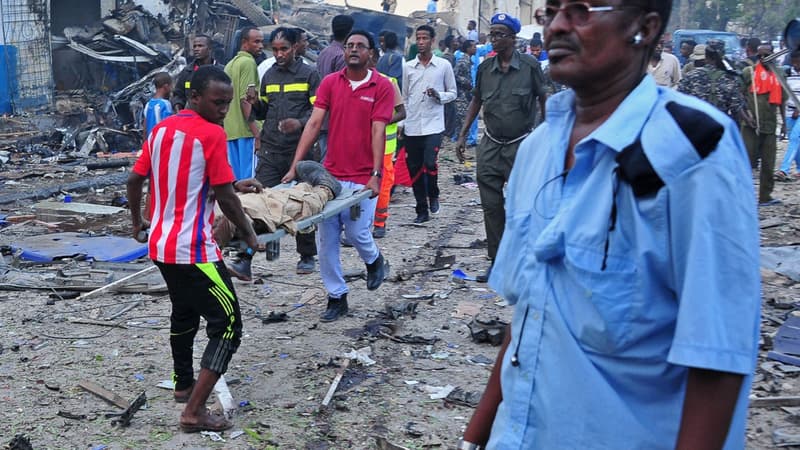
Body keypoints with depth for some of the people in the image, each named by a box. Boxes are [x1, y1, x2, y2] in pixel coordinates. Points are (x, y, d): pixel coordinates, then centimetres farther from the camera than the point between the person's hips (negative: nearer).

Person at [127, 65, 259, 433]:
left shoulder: (161, 129, 8)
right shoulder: (212, 134, -15)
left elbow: (134, 180, 12)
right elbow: (225, 196, -15)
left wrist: (137, 222, 27)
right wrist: (249, 235, -2)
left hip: (161, 245, 9)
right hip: (194, 249, -9)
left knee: (184, 312, 28)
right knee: (227, 324, -2)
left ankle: (184, 385, 44)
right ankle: (194, 411, -7)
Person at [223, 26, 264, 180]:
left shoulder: (230, 64, 19)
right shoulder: (248, 62, -8)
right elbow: (246, 99, -16)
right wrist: (256, 133, -17)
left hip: (229, 130, 9)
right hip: (245, 131, -9)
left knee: (234, 178, 11)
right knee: (248, 179, -8)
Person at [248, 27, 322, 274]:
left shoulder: (309, 74, 1)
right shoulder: (269, 75, 16)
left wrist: (300, 122, -21)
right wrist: (256, 104, 0)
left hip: (298, 149, -3)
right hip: (270, 151, 3)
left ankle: (307, 256, 18)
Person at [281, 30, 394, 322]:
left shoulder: (382, 86, -3)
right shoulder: (330, 83, 4)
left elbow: (378, 131, -9)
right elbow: (314, 123, 0)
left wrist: (375, 175, -16)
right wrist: (295, 166, -7)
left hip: (363, 177, -3)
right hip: (331, 174, 3)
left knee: (356, 232, -5)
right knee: (326, 238, 3)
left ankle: (374, 260, 31)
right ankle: (336, 297, 17)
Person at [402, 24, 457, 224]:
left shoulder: (444, 65, 1)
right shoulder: (409, 67, 9)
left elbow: (453, 93, 7)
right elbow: (405, 98, 15)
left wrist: (439, 95, -13)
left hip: (433, 125, -3)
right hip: (412, 126, 3)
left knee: (430, 163, -18)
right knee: (414, 169, 5)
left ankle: (433, 195, 13)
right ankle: (422, 211, 17)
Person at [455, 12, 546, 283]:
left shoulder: (530, 66, -7)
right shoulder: (485, 68, 4)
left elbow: (544, 100, 0)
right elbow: (476, 101, 15)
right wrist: (463, 135, 12)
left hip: (521, 146, -4)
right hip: (490, 146, 4)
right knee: (491, 205, 5)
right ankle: (497, 260, 15)